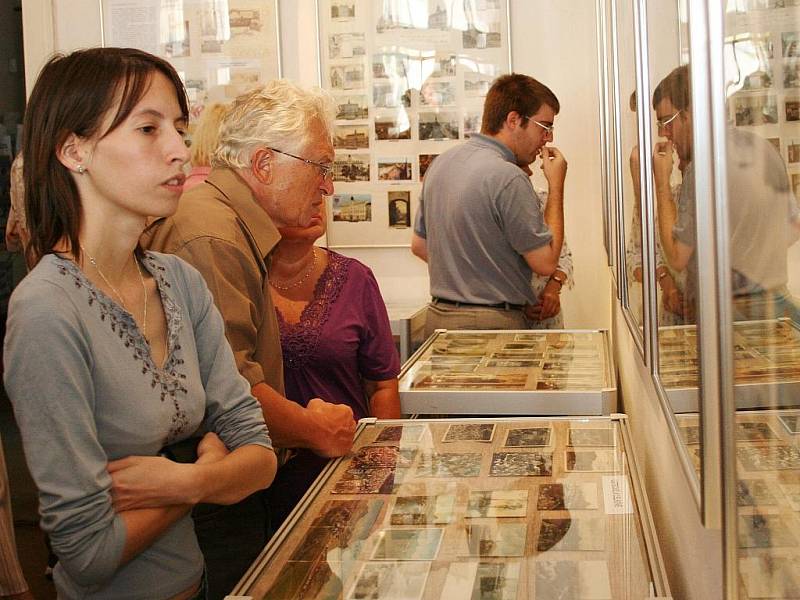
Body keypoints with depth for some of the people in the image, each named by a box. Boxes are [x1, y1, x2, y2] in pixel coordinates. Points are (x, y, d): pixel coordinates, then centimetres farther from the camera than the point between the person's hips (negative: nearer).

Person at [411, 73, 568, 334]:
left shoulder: (441, 163, 8)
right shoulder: (508, 178, -18)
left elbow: (419, 245, 17)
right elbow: (546, 261, -13)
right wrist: (556, 185, -5)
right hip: (493, 322, -8)